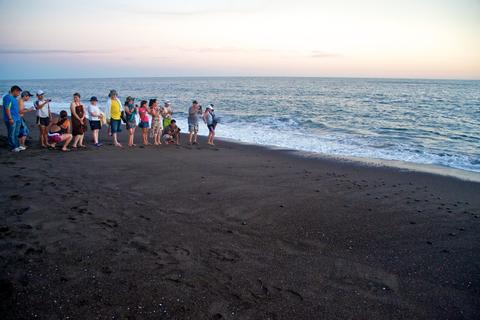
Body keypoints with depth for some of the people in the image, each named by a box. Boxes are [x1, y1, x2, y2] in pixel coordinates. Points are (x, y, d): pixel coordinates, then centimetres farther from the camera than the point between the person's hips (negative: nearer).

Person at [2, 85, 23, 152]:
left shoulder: (14, 98, 16)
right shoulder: (8, 97, -14)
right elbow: (7, 108, -19)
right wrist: (10, 118, -22)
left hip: (17, 119, 10)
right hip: (11, 119, -10)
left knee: (16, 134, 15)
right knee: (11, 134, -2)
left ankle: (17, 145, 22)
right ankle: (13, 147, 2)